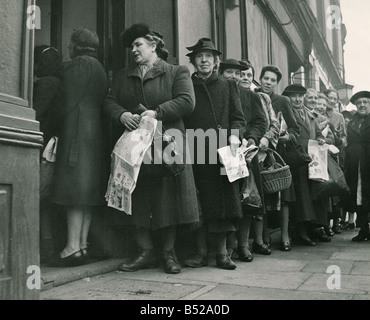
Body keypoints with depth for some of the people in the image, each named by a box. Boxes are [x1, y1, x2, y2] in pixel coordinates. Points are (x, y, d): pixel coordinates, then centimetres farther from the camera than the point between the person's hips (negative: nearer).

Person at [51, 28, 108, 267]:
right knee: (87, 187, 6)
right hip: (95, 130, 9)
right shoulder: (98, 67, 23)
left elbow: (69, 99, -11)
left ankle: (73, 246, -11)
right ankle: (82, 244, 8)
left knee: (74, 185, -11)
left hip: (77, 129, -9)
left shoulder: (80, 63, -4)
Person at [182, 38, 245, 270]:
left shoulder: (228, 86, 16)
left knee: (224, 202, 0)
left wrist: (235, 137, -10)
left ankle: (222, 253, 10)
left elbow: (238, 118, 9)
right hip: (196, 153, 0)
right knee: (198, 205, 1)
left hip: (223, 151, 0)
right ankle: (201, 252, 11)